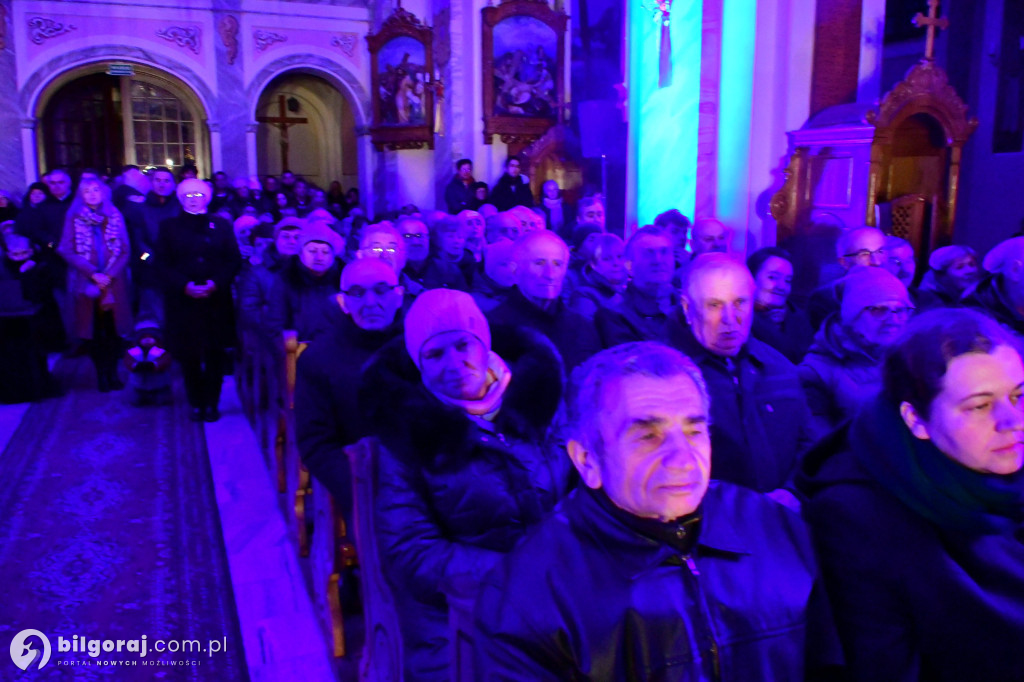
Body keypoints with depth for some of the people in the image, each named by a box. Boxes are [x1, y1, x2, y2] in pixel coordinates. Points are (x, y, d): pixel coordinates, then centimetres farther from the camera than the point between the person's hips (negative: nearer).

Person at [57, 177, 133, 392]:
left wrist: (110, 274, -9)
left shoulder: (114, 216, 8)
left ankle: (112, 371, 13)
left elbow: (125, 250, 4)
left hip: (114, 284, 1)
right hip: (86, 284, -1)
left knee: (114, 329, 1)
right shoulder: (74, 217, 5)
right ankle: (101, 373, 11)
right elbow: (67, 251, -2)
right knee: (93, 330, 1)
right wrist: (93, 273, -12)